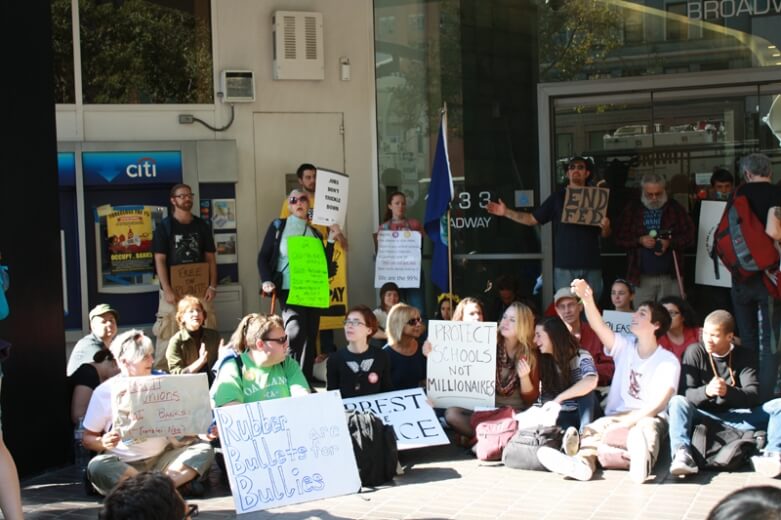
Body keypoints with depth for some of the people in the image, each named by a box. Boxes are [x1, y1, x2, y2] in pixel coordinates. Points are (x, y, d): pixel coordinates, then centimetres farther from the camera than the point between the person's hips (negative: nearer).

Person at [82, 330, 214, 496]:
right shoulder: (104, 392, -2)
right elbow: (87, 438, 2)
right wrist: (103, 443, -21)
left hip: (161, 459, 3)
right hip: (123, 464, -3)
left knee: (204, 448, -15)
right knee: (97, 466, -34)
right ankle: (179, 483, -34)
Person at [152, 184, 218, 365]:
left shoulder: (202, 226, 9)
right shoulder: (164, 226, -1)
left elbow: (210, 258, 9)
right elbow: (160, 260, -6)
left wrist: (212, 286, -2)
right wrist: (167, 290, -15)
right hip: (174, 289, -3)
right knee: (168, 333, -5)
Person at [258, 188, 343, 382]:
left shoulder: (315, 232, 14)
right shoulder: (278, 226, 5)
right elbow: (263, 257, 2)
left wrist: (331, 240, 4)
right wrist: (267, 281, -13)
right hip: (289, 289, -4)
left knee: (310, 337, 4)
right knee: (295, 333, -20)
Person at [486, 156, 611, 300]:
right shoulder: (558, 197, 5)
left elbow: (605, 234, 11)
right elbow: (532, 219, 6)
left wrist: (606, 227, -12)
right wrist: (507, 212, -4)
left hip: (591, 265, 1)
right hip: (565, 264, -1)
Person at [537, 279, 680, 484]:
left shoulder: (668, 361, -2)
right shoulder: (625, 346, 7)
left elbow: (659, 403, -14)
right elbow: (599, 326, -11)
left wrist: (626, 423, -27)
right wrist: (587, 300, -31)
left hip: (649, 417, -4)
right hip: (616, 415, 4)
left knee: (645, 429, -38)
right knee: (592, 429, -27)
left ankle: (642, 465, -67)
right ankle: (582, 461, -55)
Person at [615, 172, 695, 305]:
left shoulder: (675, 208, 7)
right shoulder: (632, 209, 7)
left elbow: (689, 235, 4)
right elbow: (620, 237, 4)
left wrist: (670, 243, -13)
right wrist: (640, 240, -13)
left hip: (670, 276, 0)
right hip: (641, 277, 0)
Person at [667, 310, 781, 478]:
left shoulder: (744, 356, 3)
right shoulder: (695, 352, 0)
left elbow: (753, 395, -9)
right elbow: (684, 393, -9)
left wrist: (728, 391, -31)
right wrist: (706, 391, -32)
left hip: (737, 417, 1)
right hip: (703, 416, -1)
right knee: (677, 402, -30)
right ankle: (682, 455, -51)